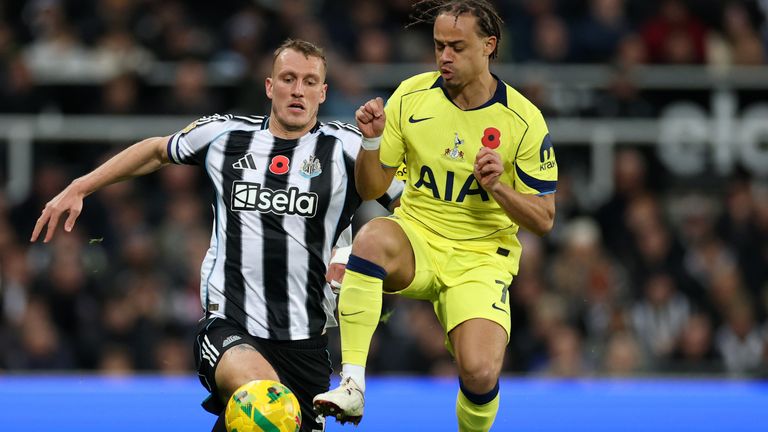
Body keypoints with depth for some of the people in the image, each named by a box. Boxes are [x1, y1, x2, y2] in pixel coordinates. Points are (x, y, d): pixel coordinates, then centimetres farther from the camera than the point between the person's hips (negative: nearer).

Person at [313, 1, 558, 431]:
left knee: (481, 374, -25)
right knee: (373, 236, -36)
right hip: (417, 240, 1)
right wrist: (372, 141, -15)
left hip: (480, 258, -1)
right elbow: (371, 188, 4)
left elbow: (544, 219, -2)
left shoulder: (524, 121, -7)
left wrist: (499, 188, -20)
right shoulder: (412, 96, -2)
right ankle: (352, 387, -35)